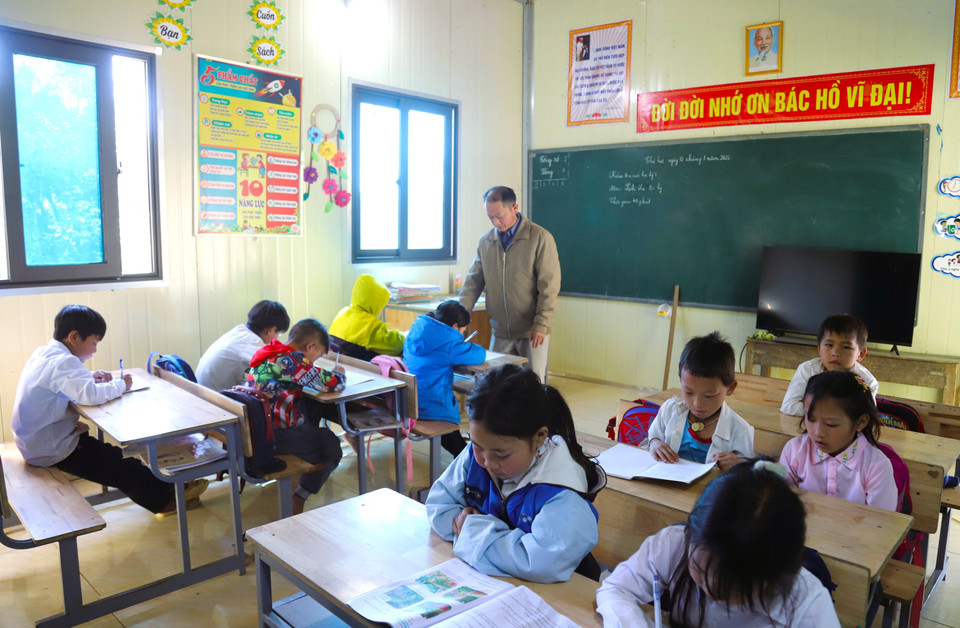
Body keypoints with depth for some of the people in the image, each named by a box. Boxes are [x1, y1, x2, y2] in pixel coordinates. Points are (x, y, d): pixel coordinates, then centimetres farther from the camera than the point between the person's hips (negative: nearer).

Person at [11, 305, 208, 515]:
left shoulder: (44, 353, 6)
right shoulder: (63, 362, -25)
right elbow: (92, 395, -40)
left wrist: (88, 377, 7)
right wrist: (121, 384, -22)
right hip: (54, 452, -10)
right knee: (121, 467, -1)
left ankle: (160, 487, 20)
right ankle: (166, 500, 12)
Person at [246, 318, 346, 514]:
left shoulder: (268, 354, 10)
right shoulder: (295, 360, -17)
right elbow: (331, 384, -11)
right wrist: (339, 374, 10)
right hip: (274, 436, -9)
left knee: (314, 406, 18)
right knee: (331, 444, 6)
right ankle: (299, 497, 12)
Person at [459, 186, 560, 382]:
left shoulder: (540, 238, -7)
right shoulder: (485, 241, 7)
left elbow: (549, 287, -9)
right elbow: (473, 283, 9)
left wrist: (542, 325, -15)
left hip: (532, 332, -4)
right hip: (500, 333, 4)